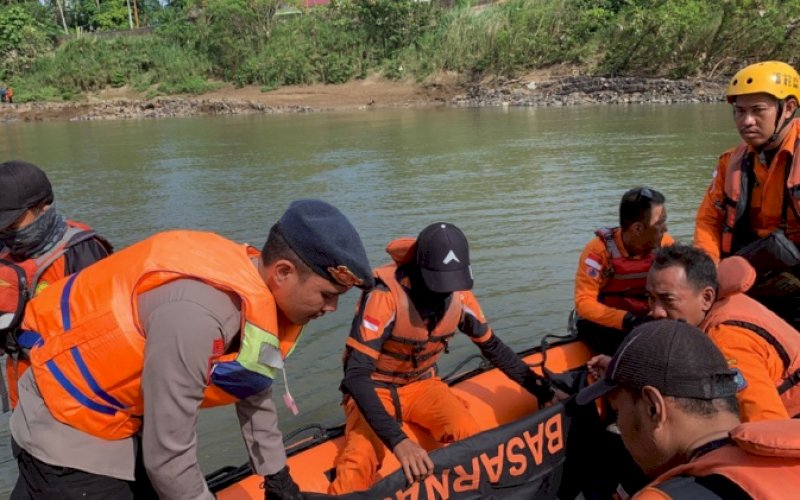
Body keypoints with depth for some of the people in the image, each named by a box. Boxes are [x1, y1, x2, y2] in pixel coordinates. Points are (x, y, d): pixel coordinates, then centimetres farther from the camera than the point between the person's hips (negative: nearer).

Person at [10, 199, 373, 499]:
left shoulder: (259, 288, -8)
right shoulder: (196, 312, -36)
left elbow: (255, 398, 9)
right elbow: (166, 458, -26)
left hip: (131, 418, 8)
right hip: (67, 427, -8)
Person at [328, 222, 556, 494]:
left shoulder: (460, 295, -11)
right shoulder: (385, 295, -29)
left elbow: (492, 347, 7)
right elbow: (356, 376, -33)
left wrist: (538, 387, 3)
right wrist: (399, 441, -43)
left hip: (422, 385, 5)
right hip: (374, 390, -4)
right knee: (358, 467, -31)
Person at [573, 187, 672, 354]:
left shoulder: (666, 245, -5)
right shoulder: (599, 250, -19)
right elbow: (584, 303, -22)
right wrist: (627, 320, -35)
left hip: (649, 321, 4)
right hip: (605, 324, -4)